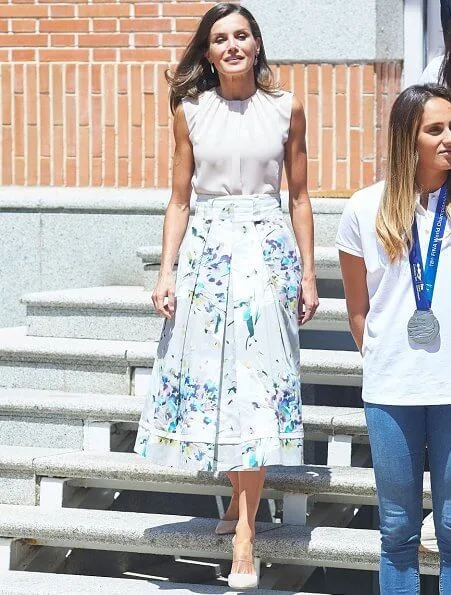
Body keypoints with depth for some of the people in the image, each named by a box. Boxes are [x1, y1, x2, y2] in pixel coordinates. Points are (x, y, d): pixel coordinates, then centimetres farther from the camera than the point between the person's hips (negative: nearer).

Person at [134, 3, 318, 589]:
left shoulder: (286, 109, 3)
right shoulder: (190, 111, 5)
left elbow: (300, 197, 7)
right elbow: (180, 198, 8)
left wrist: (308, 275, 4)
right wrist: (166, 272, 0)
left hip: (268, 250, -2)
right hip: (206, 249, 2)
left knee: (257, 385, -7)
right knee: (209, 378, 3)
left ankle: (245, 532, -6)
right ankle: (242, 499, 23)